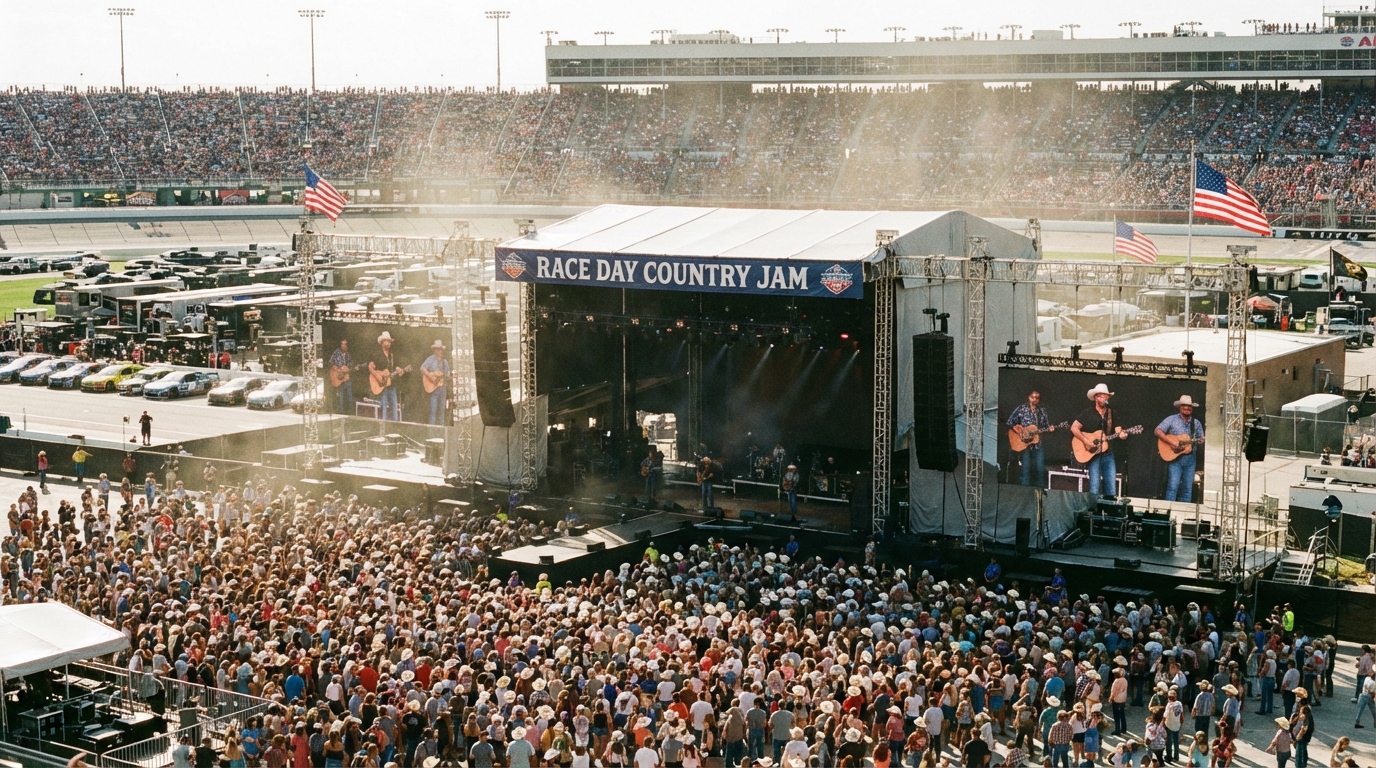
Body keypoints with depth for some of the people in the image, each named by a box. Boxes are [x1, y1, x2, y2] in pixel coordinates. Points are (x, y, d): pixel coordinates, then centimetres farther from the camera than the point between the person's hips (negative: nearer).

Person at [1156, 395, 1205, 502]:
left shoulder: (1196, 423, 12)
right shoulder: (1172, 419, 1)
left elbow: (1202, 440, 13)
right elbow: (1158, 431, -7)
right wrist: (1171, 441, -18)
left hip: (1190, 458, 4)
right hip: (1174, 457, -4)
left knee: (1187, 488, 5)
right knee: (1173, 486, -11)